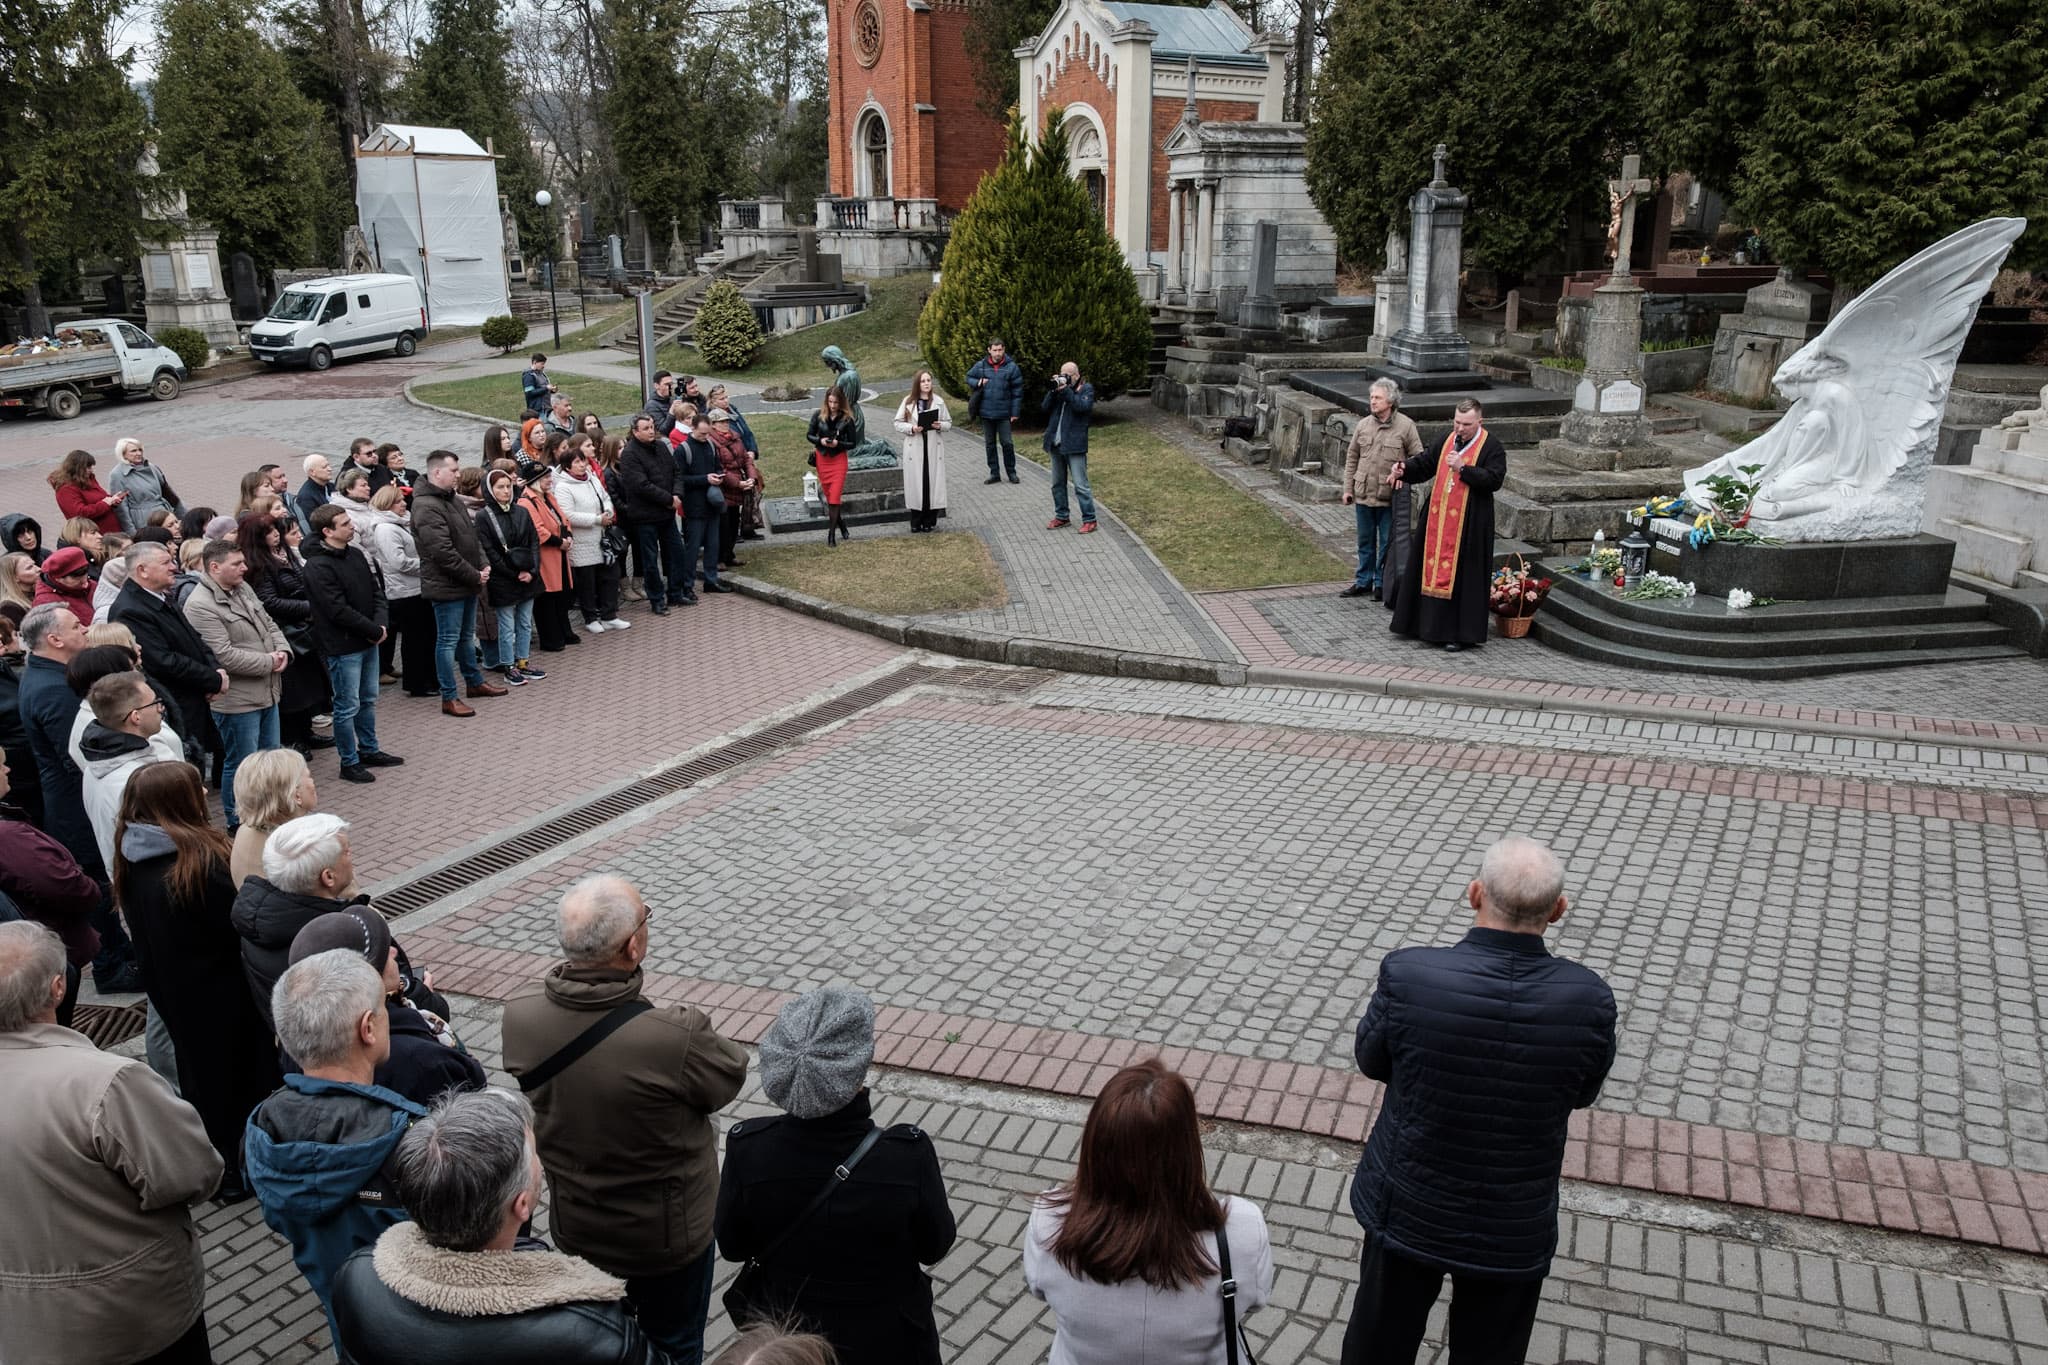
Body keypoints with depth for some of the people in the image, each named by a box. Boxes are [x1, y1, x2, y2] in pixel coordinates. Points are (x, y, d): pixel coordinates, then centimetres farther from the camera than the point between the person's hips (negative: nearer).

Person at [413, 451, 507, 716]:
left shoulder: (452, 499, 13)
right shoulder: (427, 507, -20)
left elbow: (472, 536, 18)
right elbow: (443, 552, -25)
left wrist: (483, 565, 2)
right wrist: (474, 575, -18)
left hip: (467, 584, 10)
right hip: (447, 586, -10)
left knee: (467, 636, 22)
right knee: (448, 640, -2)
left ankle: (475, 682, 36)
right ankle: (448, 699, 6)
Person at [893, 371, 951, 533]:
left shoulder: (939, 401, 5)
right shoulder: (908, 401, 1)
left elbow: (949, 423, 10)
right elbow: (898, 423, 2)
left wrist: (940, 425, -12)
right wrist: (911, 428, -15)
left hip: (934, 448, 1)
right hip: (914, 449, -1)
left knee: (933, 482, 1)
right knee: (915, 483, 0)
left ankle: (930, 521, 10)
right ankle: (916, 522, 9)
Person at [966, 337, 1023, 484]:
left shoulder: (1011, 367, -7)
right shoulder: (981, 366, -1)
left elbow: (1017, 391, -4)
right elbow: (968, 377, 14)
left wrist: (1015, 412, -6)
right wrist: (978, 383, -8)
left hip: (1004, 413, -3)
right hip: (986, 412, 3)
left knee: (1006, 442, 0)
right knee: (989, 444, 10)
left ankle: (1011, 472, 16)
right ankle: (994, 473, 20)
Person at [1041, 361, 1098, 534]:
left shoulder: (1087, 388, -1)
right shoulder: (1059, 387, 13)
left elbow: (1083, 406, -20)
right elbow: (1045, 407, 3)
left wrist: (1066, 390, -20)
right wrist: (1053, 390, -10)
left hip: (1074, 444, -6)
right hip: (1056, 443, 6)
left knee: (1080, 485, -7)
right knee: (1058, 483, 14)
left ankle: (1089, 520, -2)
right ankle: (1061, 516, 25)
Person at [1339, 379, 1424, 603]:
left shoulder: (1405, 425, -5)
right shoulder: (1363, 425, 6)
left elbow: (1419, 458, 0)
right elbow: (1352, 457, 13)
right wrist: (1348, 488, 9)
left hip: (1389, 497, -4)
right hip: (1363, 494, 4)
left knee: (1387, 542, 4)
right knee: (1365, 541, 14)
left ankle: (1381, 583, 15)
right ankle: (1363, 582, 26)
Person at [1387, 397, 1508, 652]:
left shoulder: (1491, 447, -7)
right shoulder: (1447, 440, 9)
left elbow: (1494, 479, -17)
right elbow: (1426, 462, 20)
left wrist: (1463, 467, -23)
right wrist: (1405, 469, 2)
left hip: (1468, 525, -6)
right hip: (1438, 520, 6)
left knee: (1461, 574, -3)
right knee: (1434, 570, 8)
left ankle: (1459, 633, 4)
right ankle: (1432, 628, 17)